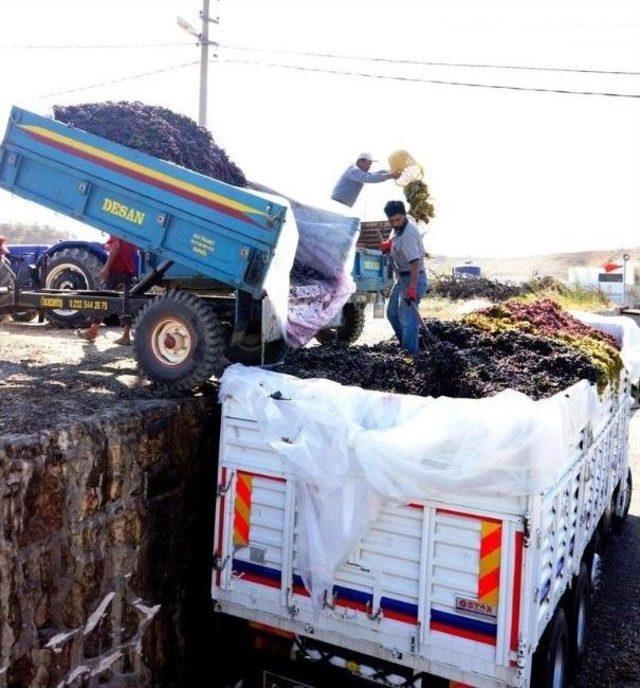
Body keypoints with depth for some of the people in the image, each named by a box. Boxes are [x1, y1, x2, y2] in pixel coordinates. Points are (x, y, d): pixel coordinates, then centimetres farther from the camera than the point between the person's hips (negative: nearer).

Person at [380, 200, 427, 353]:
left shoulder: (408, 234, -26)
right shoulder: (399, 227, 3)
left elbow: (415, 263, -33)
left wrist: (412, 288, -39)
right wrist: (389, 244, 6)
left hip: (413, 278, -10)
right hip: (403, 277, 10)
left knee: (407, 318, -15)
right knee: (392, 313, 17)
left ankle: (410, 352, -13)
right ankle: (404, 345, 29)